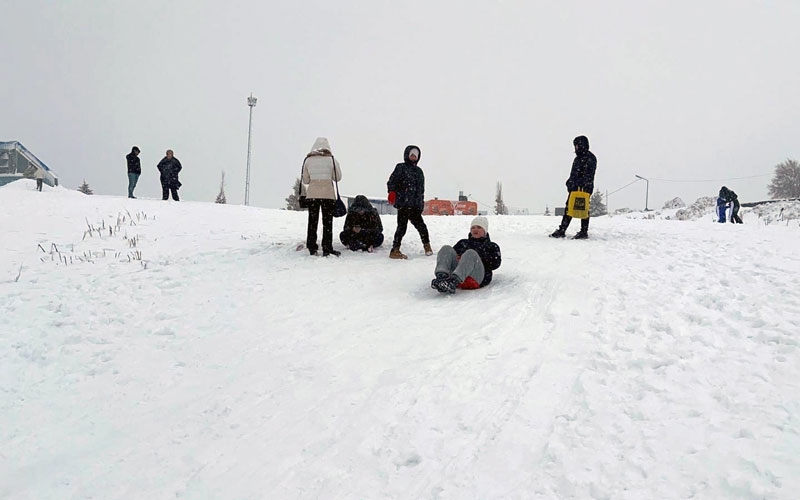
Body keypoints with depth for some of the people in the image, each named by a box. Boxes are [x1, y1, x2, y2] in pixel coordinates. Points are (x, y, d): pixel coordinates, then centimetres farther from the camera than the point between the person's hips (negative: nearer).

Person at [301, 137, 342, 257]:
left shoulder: (308, 160, 2)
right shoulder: (331, 159, -4)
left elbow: (305, 180, 5)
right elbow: (338, 177, 2)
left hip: (312, 194, 2)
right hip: (328, 194, -2)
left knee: (312, 222, 11)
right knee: (327, 222, 5)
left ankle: (312, 248, 13)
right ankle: (327, 249, 3)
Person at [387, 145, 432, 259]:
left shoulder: (419, 171, 20)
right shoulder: (401, 168, 2)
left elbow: (421, 189, 24)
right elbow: (392, 181, -7)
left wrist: (421, 203, 19)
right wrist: (392, 192, -22)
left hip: (415, 206, 6)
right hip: (403, 203, -6)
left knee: (420, 225, 8)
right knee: (402, 226, -9)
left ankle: (427, 245, 25)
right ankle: (395, 251, -4)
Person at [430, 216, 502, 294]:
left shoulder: (492, 246, 26)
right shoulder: (463, 243, 37)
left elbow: (495, 263, 7)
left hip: (476, 279, -4)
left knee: (470, 253, -32)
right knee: (446, 249, -16)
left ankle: (452, 282, -58)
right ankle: (441, 277, -46)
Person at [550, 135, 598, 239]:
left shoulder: (590, 157, -7)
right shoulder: (578, 158, 21)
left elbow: (589, 175, -15)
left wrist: (585, 186, -22)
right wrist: (570, 183, 18)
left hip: (584, 188, -9)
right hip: (574, 187, 9)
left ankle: (584, 232, 3)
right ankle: (562, 231, 7)